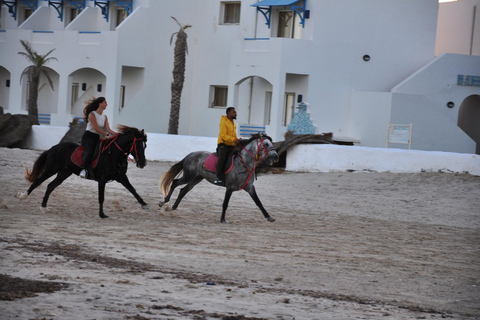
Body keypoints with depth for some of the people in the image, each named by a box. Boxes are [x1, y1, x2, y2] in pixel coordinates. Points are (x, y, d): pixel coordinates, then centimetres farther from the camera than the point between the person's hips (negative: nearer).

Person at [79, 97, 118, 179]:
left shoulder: (105, 117, 13)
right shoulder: (92, 114, -9)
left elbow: (107, 129, 2)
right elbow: (96, 128, -18)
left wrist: (115, 134, -16)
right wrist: (107, 135, -26)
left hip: (97, 138, 8)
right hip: (88, 136, -8)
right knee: (90, 150, -35)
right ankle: (84, 170, -43)